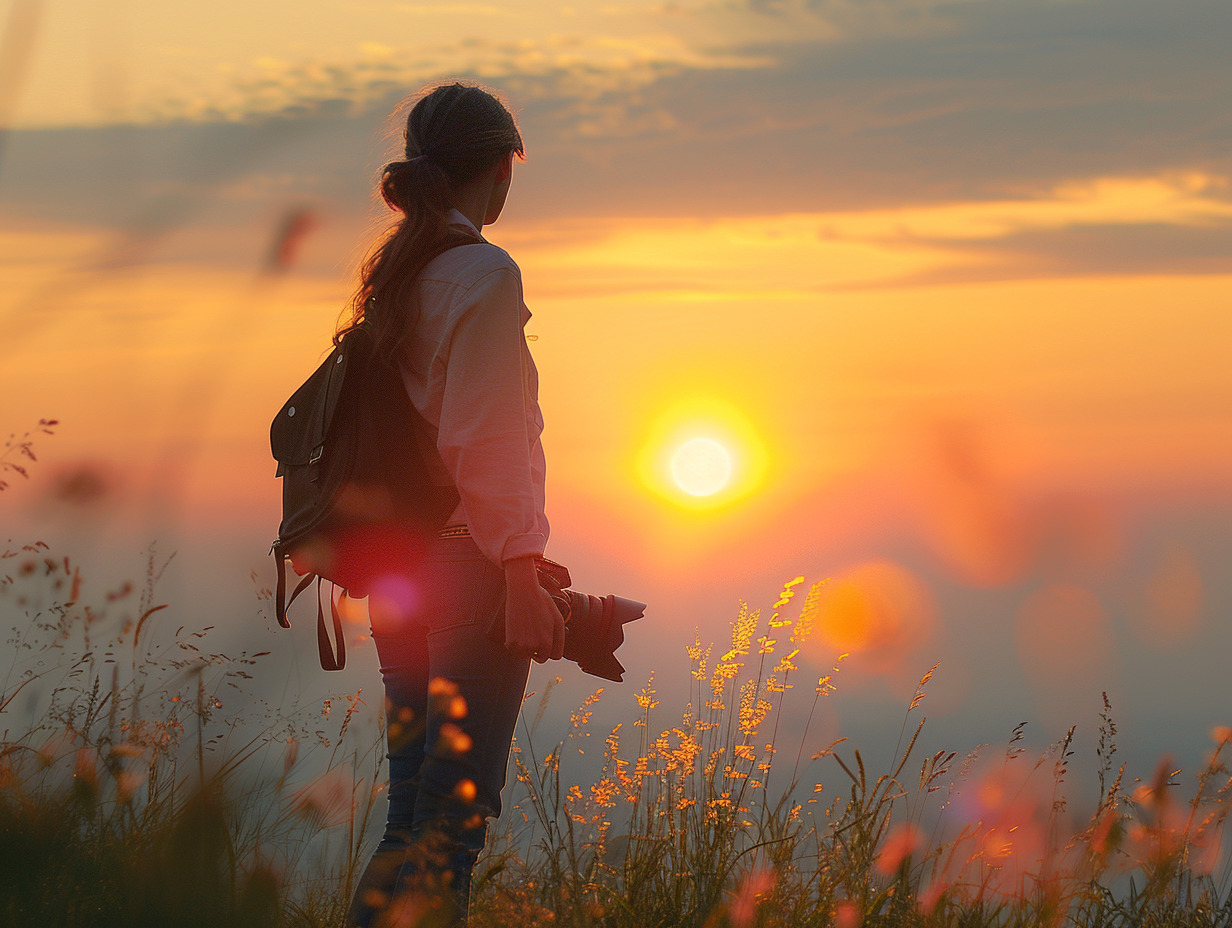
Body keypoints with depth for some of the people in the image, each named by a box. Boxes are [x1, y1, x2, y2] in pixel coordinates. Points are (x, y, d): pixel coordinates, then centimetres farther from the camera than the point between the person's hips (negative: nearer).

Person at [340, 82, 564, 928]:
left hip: (397, 567, 8)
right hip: (470, 563, -8)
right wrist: (523, 584, -16)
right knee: (455, 819, -7)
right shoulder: (485, 274, -12)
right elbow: (483, 444, -18)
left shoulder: (391, 275, 12)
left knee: (414, 818, 12)